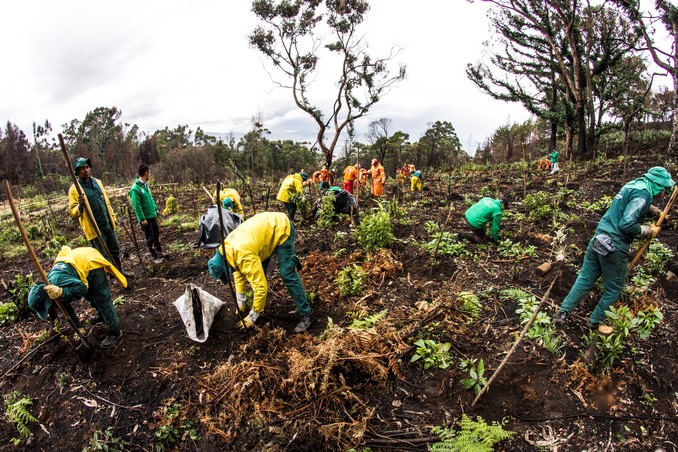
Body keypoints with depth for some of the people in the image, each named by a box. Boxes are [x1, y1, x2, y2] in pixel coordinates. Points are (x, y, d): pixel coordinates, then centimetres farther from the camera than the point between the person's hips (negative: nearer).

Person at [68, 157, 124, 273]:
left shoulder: (97, 182, 9)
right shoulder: (74, 189, -10)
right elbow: (72, 213, -12)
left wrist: (112, 217, 16)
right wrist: (80, 206, -32)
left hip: (108, 224, 6)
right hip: (94, 228, -6)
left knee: (115, 251, 15)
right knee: (103, 256, 0)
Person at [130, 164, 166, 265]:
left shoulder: (145, 185, 6)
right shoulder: (135, 188, -21)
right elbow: (136, 206, -21)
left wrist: (156, 209, 18)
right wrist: (142, 219, -21)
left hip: (153, 215, 8)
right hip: (145, 218, -8)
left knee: (157, 234, 19)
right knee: (150, 238, 3)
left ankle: (159, 251, 34)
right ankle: (155, 257, 14)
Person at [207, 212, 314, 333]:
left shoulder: (244, 255, -31)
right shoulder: (227, 249, -4)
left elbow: (261, 286, -28)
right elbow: (239, 273, 11)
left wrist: (252, 317, -17)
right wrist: (240, 303, 14)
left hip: (282, 228, -9)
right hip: (267, 226, 9)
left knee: (287, 275, -12)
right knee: (258, 271, 8)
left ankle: (307, 315, -6)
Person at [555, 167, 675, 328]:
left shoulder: (635, 184, 13)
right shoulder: (643, 192, -16)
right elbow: (627, 224, -24)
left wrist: (657, 212, 42)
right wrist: (649, 231, -9)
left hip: (599, 238, 8)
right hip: (614, 246, -8)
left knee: (585, 278, 15)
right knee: (614, 288, 13)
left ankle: (563, 312, 16)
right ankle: (595, 321, 26)